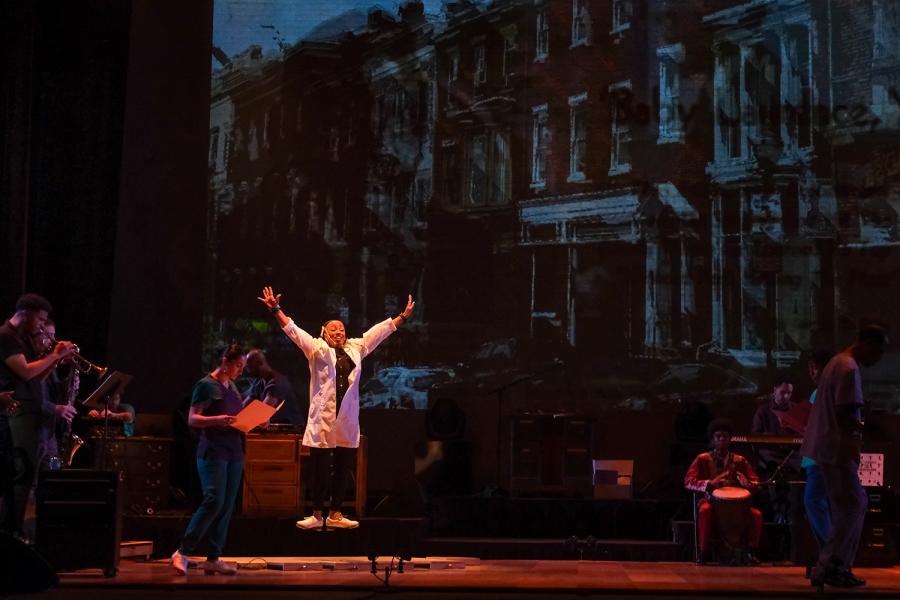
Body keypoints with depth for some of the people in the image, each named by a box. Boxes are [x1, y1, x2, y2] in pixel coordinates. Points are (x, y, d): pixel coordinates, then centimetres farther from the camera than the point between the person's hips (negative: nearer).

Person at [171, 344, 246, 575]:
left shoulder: (232, 386, 16)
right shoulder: (206, 385, -6)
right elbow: (192, 419, -11)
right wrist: (217, 420, -26)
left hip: (234, 451, 8)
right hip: (212, 451, -8)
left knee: (227, 506, 3)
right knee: (214, 501, -17)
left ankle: (213, 559, 7)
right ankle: (182, 553, -7)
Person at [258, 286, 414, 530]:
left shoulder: (356, 348, 14)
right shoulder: (316, 349, 3)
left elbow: (381, 330, 19)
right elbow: (293, 330, -4)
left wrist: (403, 316, 21)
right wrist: (276, 310, -15)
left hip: (348, 421, 4)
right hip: (322, 419, -4)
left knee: (343, 469, 8)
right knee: (320, 469, 0)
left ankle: (336, 514, 17)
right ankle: (317, 515, 10)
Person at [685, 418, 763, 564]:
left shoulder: (739, 460, 10)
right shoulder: (703, 459, 4)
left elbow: (755, 483, 6)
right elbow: (688, 482, -5)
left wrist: (741, 480, -19)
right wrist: (709, 483, -24)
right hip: (711, 500, -2)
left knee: (756, 514, -24)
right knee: (705, 510, -37)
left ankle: (751, 552, -5)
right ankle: (704, 552, -25)